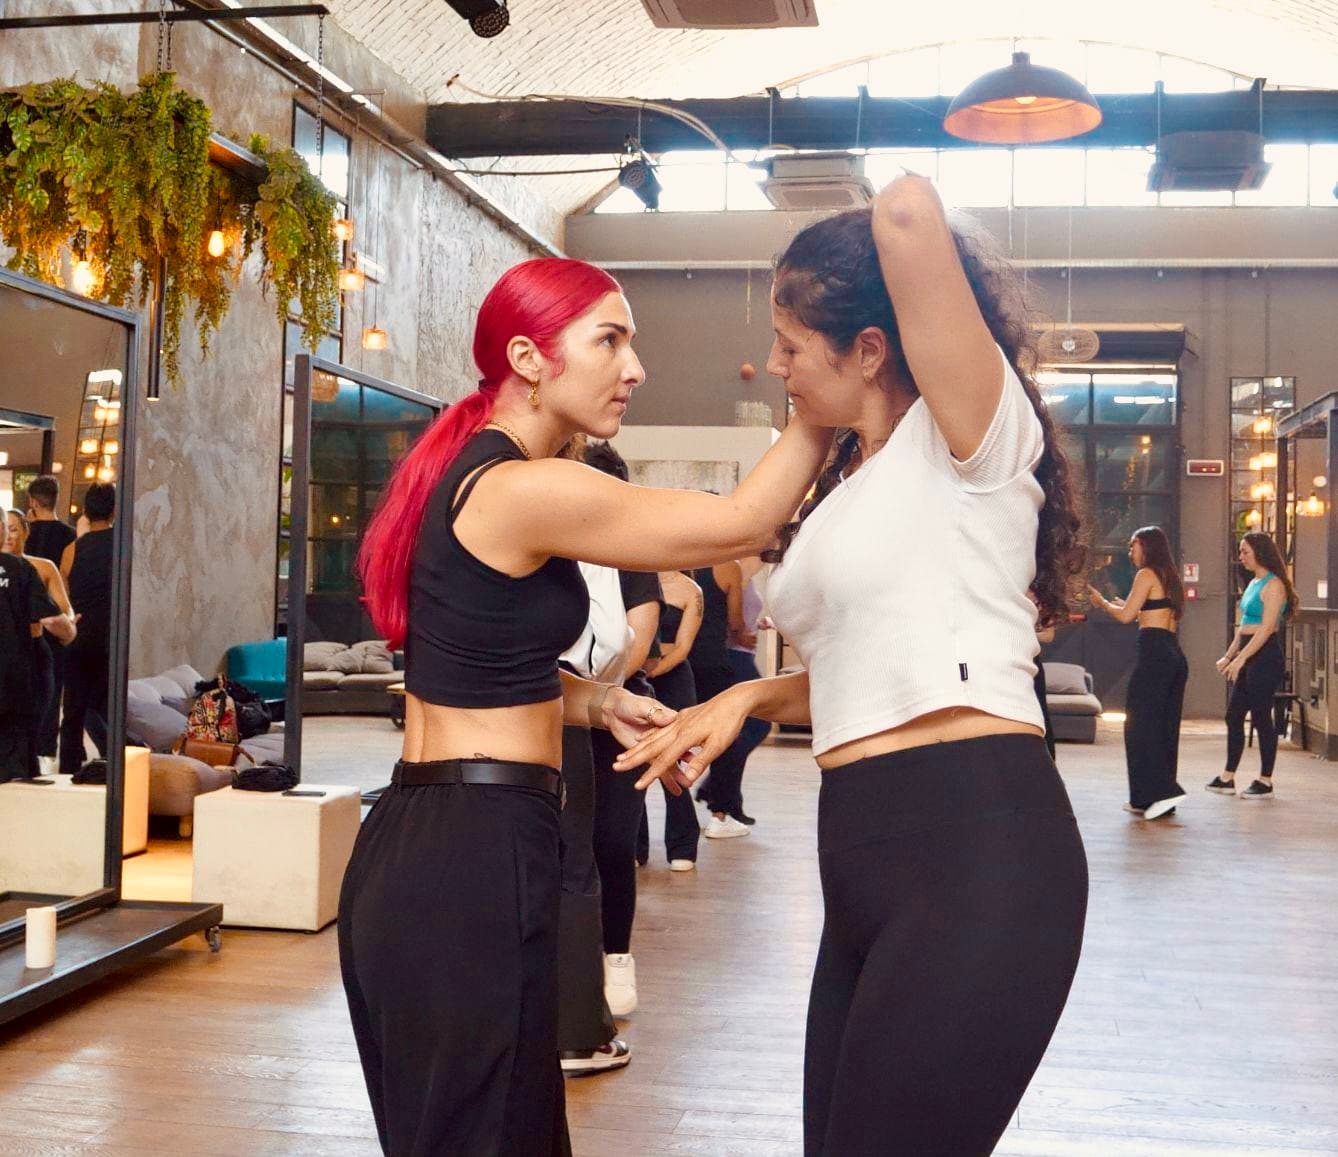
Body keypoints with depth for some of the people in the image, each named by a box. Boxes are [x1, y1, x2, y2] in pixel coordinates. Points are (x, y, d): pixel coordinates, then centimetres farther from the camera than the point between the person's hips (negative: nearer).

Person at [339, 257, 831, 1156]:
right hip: (477, 856, -10)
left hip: (419, 845, 10)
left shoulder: (462, 474, 13)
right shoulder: (529, 490, -17)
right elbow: (743, 523, -13)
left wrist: (599, 704, 9)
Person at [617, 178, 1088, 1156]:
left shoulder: (971, 436, -6)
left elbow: (909, 211, -21)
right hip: (868, 859, 9)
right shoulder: (852, 486, 21)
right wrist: (753, 698, 13)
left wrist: (906, 215, 2)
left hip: (976, 852, -9)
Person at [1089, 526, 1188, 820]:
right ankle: (1147, 800, 12)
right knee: (1166, 727, 8)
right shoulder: (1170, 578, 20)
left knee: (1140, 725, -8)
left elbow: (1126, 616, -8)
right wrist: (1125, 606, 28)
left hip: (1154, 653, -9)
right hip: (1175, 656, 9)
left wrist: (1103, 603, 9)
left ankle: (1162, 792, -17)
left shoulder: (1147, 574, -4)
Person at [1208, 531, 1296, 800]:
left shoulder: (1273, 585, -12)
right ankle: (1227, 779, 15)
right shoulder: (1253, 583, 16)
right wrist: (1228, 656, 18)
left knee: (1261, 717, -3)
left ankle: (1265, 783, 5)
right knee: (1233, 716, 9)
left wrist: (1240, 658, -21)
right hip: (1248, 656, 9)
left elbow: (1266, 629, -19)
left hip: (1265, 657, -9)